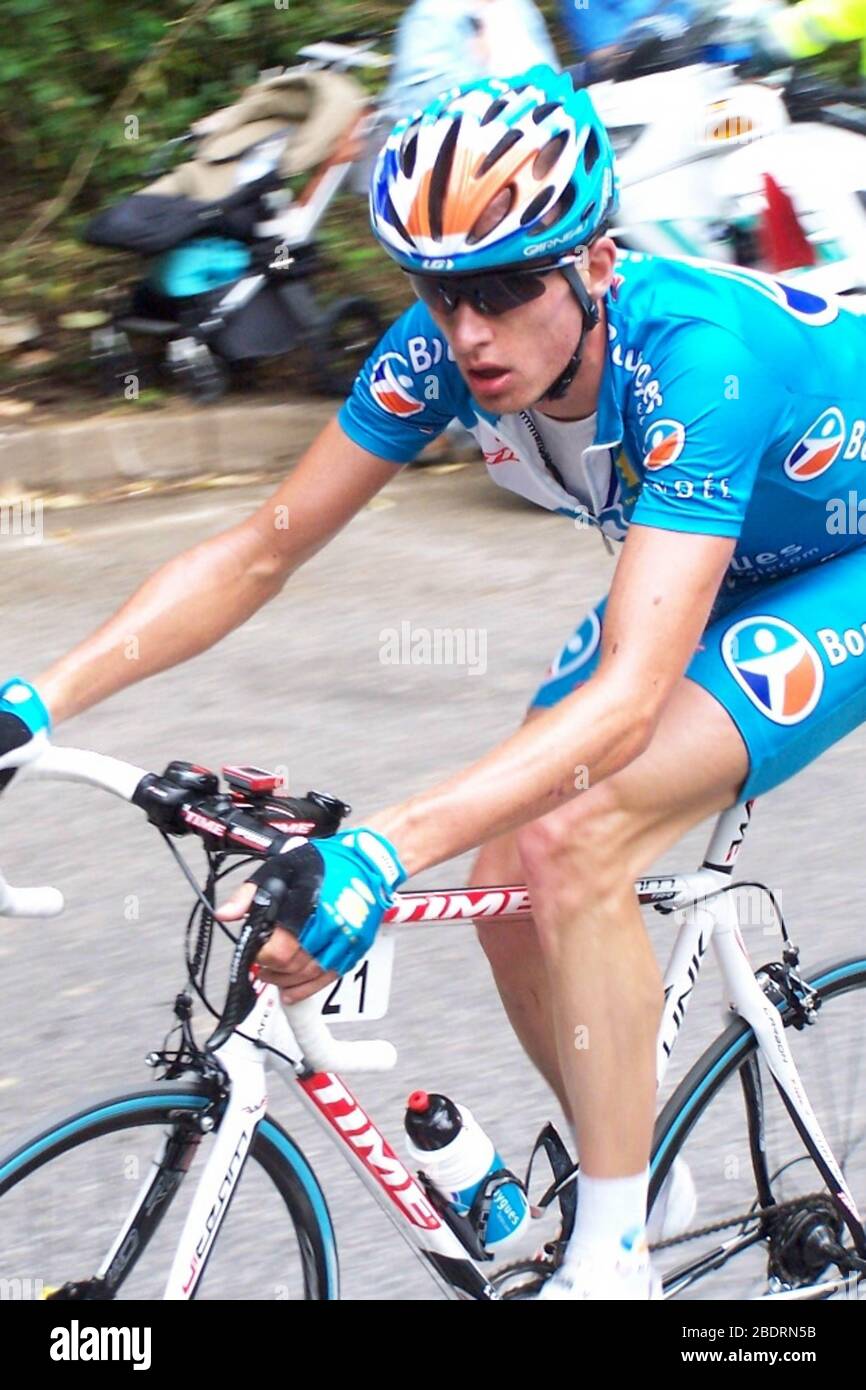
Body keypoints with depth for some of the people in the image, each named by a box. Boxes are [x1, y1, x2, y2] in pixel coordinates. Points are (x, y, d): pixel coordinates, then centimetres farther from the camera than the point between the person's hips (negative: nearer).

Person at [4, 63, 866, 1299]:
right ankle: (634, 1193, 17)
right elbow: (262, 549, -12)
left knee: (568, 842, -26)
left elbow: (626, 700, -45)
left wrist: (385, 851, -57)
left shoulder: (697, 356, -38)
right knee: (507, 872, -6)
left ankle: (613, 1262, -15)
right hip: (711, 562, 7)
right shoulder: (443, 351, -19)